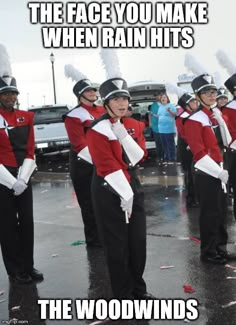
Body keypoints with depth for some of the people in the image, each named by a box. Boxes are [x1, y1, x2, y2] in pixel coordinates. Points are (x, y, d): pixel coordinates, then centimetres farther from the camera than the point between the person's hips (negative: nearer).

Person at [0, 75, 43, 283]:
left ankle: (28, 266, 22)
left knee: (27, 222, 9)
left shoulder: (26, 117, 6)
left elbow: (30, 151, 4)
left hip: (24, 178, 5)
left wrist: (22, 179, -7)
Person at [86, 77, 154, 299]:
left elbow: (139, 157, -4)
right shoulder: (97, 131, -14)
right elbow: (108, 167, -18)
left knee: (138, 240, 12)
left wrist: (123, 134, -15)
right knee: (117, 244, 2)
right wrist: (124, 196, -19)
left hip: (132, 185, 6)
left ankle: (138, 288, 29)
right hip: (109, 191, -6)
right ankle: (123, 294, 17)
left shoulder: (134, 125, 7)